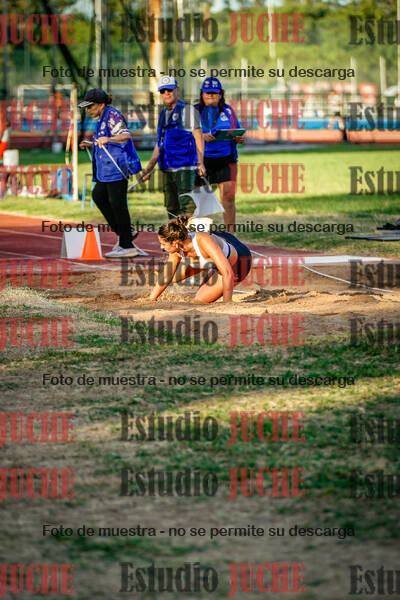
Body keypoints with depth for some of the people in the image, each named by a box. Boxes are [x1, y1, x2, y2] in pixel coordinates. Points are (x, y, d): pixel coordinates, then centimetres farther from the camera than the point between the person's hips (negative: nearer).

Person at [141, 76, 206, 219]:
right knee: (171, 208, 8)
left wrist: (200, 163, -20)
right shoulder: (163, 114, 19)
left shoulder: (188, 110, -2)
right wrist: (148, 169, 18)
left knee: (187, 206, -16)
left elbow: (198, 137, -7)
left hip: (185, 168, -7)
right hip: (167, 168, 7)